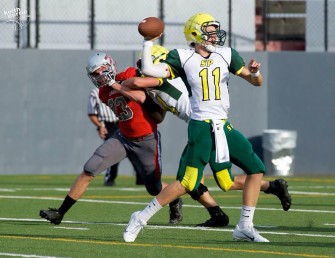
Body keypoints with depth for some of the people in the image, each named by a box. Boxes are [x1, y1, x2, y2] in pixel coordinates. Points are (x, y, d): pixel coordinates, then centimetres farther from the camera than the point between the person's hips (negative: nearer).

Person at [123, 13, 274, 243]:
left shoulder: (226, 55, 7)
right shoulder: (183, 58, -3)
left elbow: (256, 82, 8)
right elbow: (149, 71, -11)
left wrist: (255, 72, -13)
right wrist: (148, 43, -6)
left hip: (224, 127, 6)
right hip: (201, 127, -6)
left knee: (256, 169, 3)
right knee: (187, 183, -12)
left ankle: (245, 227, 10)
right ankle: (141, 218, -1)